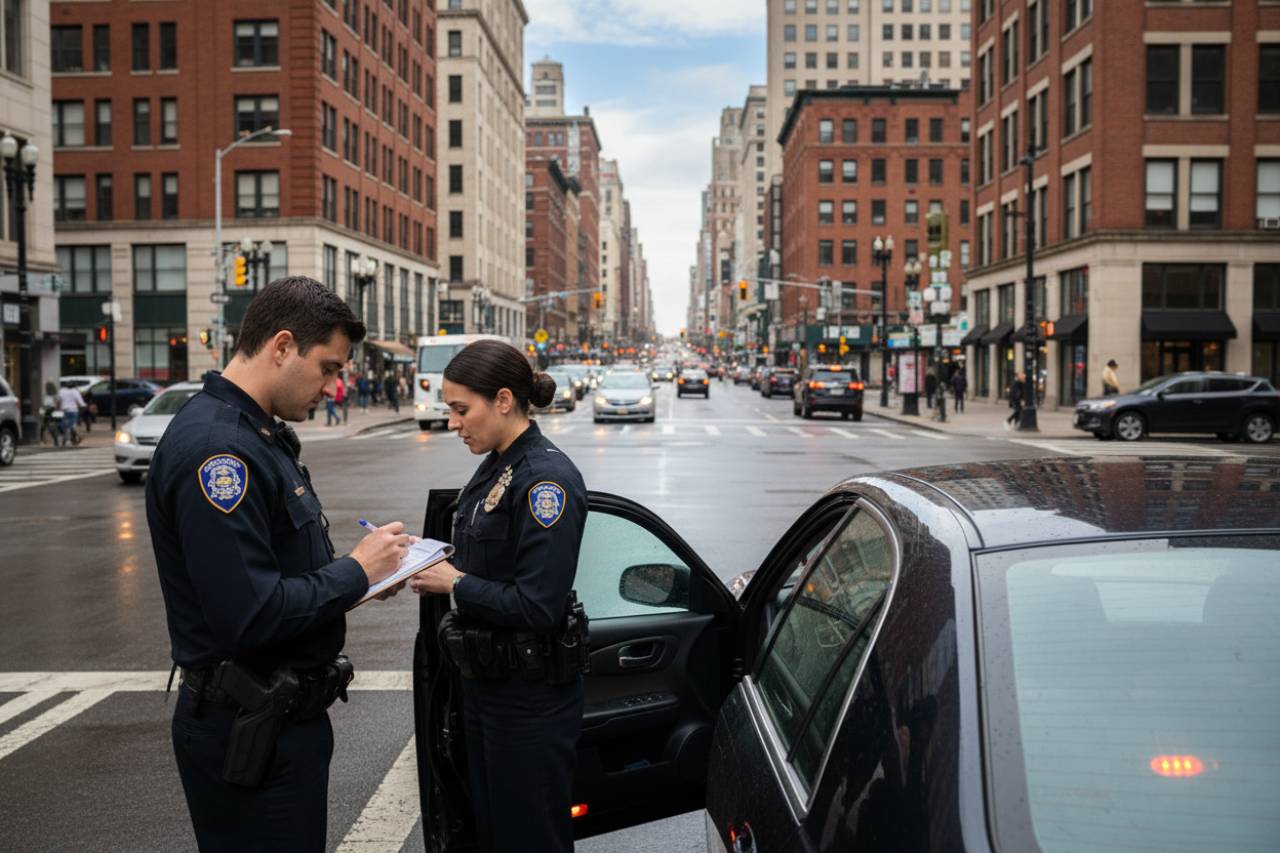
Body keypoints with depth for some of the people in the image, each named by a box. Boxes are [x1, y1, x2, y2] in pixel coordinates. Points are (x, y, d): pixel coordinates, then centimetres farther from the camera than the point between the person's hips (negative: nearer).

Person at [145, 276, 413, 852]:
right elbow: (250, 617, -29)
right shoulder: (215, 447, -23)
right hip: (248, 733, -10)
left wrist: (362, 575, 1)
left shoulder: (260, 433, 10)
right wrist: (355, 572, -16)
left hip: (285, 716, 10)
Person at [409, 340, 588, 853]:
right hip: (485, 682, 9)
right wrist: (434, 559, -1)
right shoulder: (496, 467, 7)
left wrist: (454, 584, -16)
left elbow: (538, 607, -25)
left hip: (530, 698, -9)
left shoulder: (546, 479, -21)